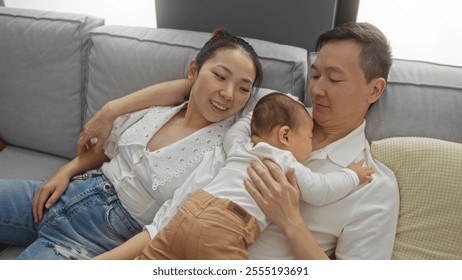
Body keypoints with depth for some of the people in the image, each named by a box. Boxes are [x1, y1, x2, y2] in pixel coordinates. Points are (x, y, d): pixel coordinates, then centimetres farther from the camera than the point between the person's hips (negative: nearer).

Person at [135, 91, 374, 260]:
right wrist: (352, 175, 22)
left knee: (151, 259, 14)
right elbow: (320, 191, 8)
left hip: (190, 212, 7)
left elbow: (232, 132, 48)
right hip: (222, 230, -7)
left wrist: (255, 117, 57)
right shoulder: (285, 163, 8)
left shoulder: (239, 146, 26)